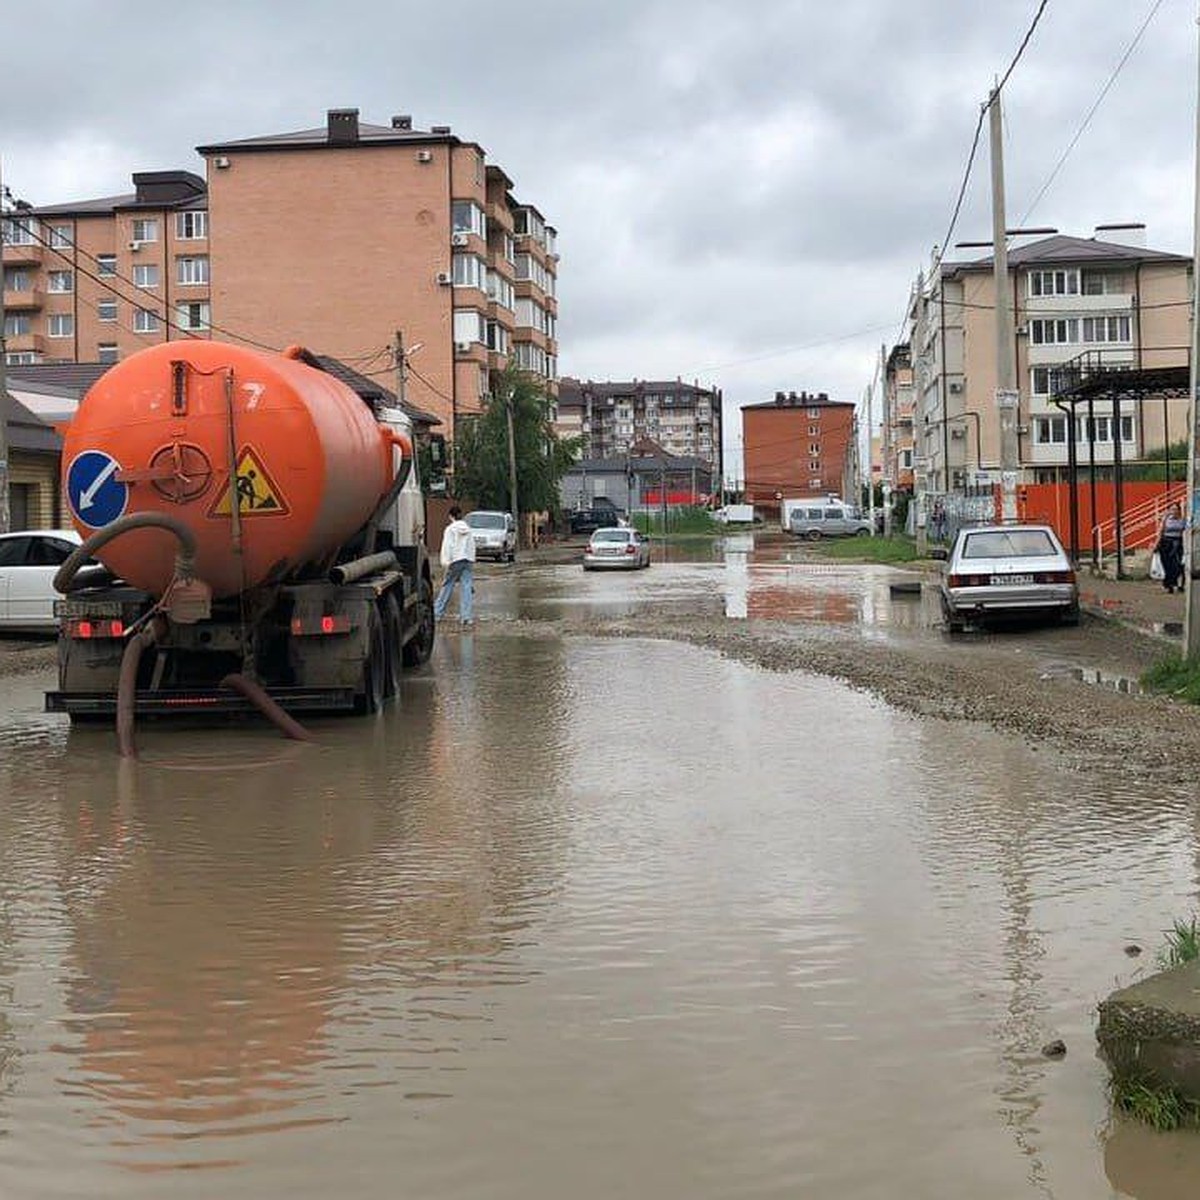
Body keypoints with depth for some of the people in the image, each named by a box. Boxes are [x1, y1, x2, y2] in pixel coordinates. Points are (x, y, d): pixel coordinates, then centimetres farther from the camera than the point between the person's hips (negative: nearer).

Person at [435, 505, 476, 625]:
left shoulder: (450, 529, -3)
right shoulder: (468, 529, 13)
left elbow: (447, 546, -10)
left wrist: (445, 561, -15)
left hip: (456, 561, -4)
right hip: (468, 561, 4)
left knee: (447, 587, 3)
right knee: (466, 588, -1)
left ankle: (437, 613, 9)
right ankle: (466, 616, -7)